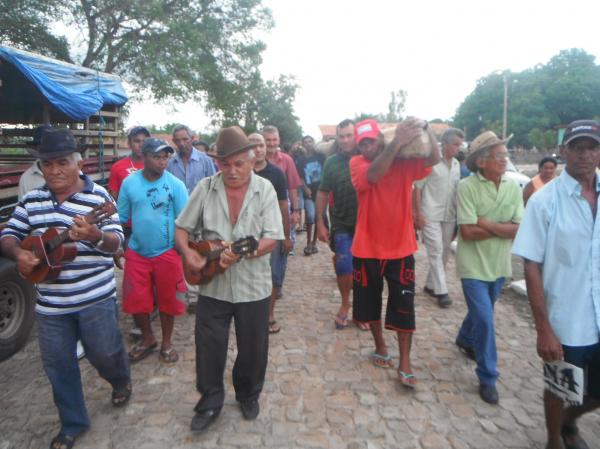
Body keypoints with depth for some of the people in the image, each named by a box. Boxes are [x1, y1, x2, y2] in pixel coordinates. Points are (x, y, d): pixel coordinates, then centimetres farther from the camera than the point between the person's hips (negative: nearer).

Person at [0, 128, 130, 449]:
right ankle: (73, 423, 32)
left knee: (104, 353, 9)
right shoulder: (31, 200, 5)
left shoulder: (98, 197, -9)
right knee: (57, 363, 13)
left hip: (96, 297, -4)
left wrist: (95, 235, -36)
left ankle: (121, 382, 45)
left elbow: (115, 242, -13)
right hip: (50, 301, 4)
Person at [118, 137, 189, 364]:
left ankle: (166, 342, 31)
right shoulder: (129, 183, -2)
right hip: (136, 252, 2)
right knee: (135, 301, 8)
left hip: (167, 253, -2)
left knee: (167, 300, 10)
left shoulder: (175, 184, -8)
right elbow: (121, 218, 5)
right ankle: (147, 339, 33)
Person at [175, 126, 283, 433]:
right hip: (213, 285, 1)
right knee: (208, 348, 11)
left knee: (253, 349, 15)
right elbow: (182, 228, 3)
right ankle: (210, 402, 33)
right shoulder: (205, 188, -4)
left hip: (253, 287, -1)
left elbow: (272, 239, -13)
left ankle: (248, 395, 41)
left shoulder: (265, 189, -8)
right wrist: (187, 253, -17)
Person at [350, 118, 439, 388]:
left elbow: (434, 159, -20)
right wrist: (396, 143, -40)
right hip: (366, 249, 1)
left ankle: (405, 364, 16)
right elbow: (372, 176, -30)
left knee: (404, 306, 3)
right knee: (370, 302, 16)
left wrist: (425, 131, -36)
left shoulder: (405, 162, -4)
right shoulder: (357, 163, -8)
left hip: (400, 249, 0)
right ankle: (380, 346, 39)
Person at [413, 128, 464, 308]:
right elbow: (417, 188, -8)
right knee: (436, 252, -6)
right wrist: (418, 213, -12)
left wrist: (457, 214, 10)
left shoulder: (457, 165, 10)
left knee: (445, 252, 11)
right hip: (430, 215, -6)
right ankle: (441, 291, -1)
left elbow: (457, 190, 15)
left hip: (449, 216, 7)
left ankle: (431, 285, 25)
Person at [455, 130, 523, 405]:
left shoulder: (513, 187, -2)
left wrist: (488, 224, -20)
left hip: (499, 264, 5)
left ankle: (465, 340, 52)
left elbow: (519, 230, -8)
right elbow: (468, 232, -21)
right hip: (474, 265, -5)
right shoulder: (467, 186, -17)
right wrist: (504, 228, -13)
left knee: (480, 311, 23)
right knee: (485, 320, -6)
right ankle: (488, 377, 10)